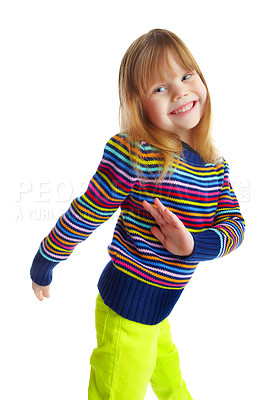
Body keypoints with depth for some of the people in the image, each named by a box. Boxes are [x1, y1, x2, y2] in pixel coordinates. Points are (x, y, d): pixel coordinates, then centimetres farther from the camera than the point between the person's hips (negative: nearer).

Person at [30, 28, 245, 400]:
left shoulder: (216, 164, -3)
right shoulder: (133, 156, -26)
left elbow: (234, 224, -7)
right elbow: (83, 217, -17)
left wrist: (192, 245, -27)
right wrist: (42, 267, -5)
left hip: (160, 310, 7)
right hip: (127, 311, -7)